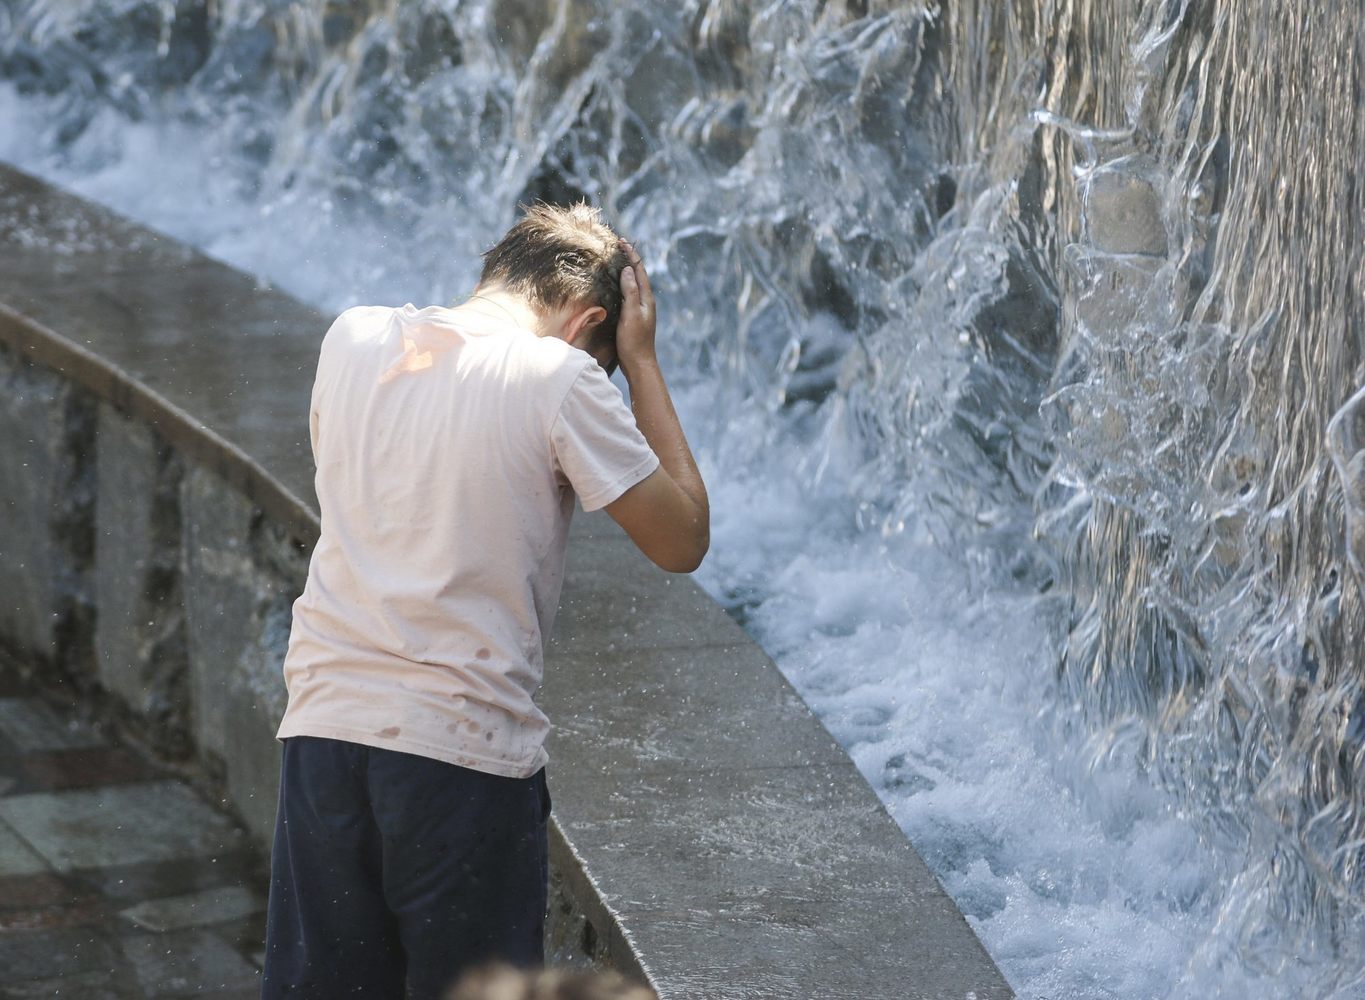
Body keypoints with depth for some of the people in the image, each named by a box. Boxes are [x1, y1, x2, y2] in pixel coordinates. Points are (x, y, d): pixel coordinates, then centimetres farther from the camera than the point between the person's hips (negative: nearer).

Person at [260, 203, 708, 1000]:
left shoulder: (353, 341, 5)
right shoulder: (558, 380, -8)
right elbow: (683, 539, -2)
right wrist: (641, 363, 5)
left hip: (325, 727, 4)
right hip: (465, 754, -4)